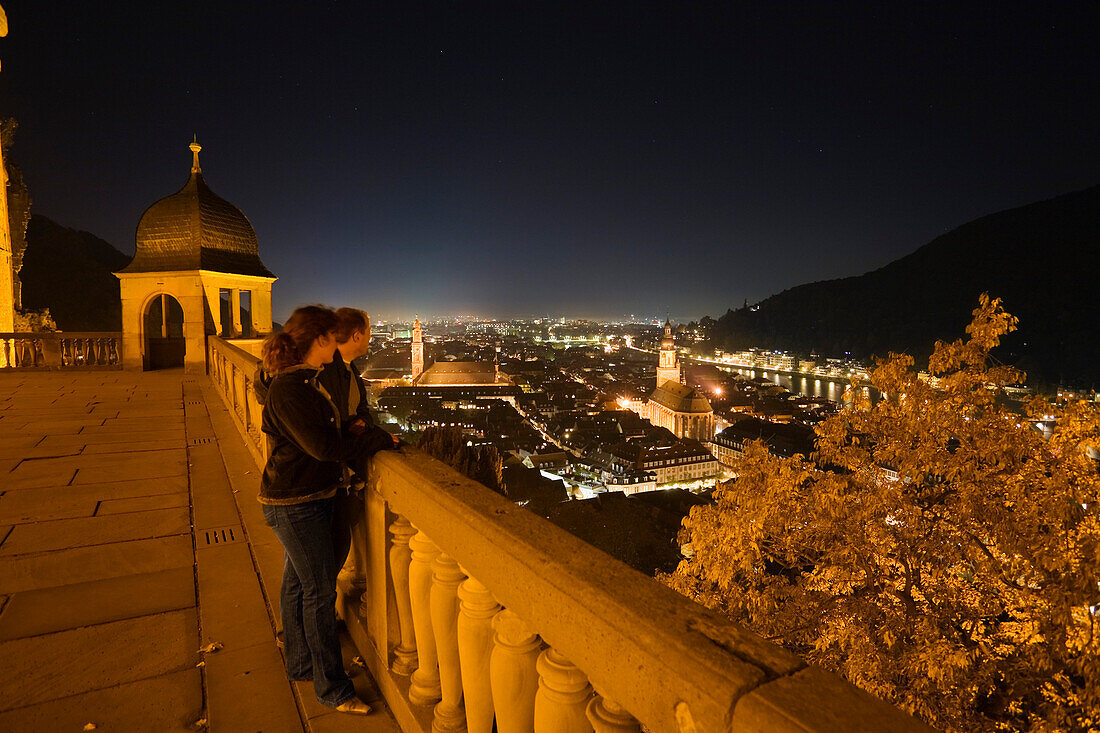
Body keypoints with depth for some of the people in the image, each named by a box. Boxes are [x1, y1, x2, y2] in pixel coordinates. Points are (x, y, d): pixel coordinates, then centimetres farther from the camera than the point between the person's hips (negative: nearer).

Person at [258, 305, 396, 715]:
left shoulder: (304, 380, 7)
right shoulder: (288, 389, -24)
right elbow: (322, 445, -29)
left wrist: (351, 430, 0)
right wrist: (378, 440, -23)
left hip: (309, 497, 10)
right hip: (294, 505, -10)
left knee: (298, 584, 22)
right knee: (319, 591, 1)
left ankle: (301, 664, 40)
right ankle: (332, 688, 17)